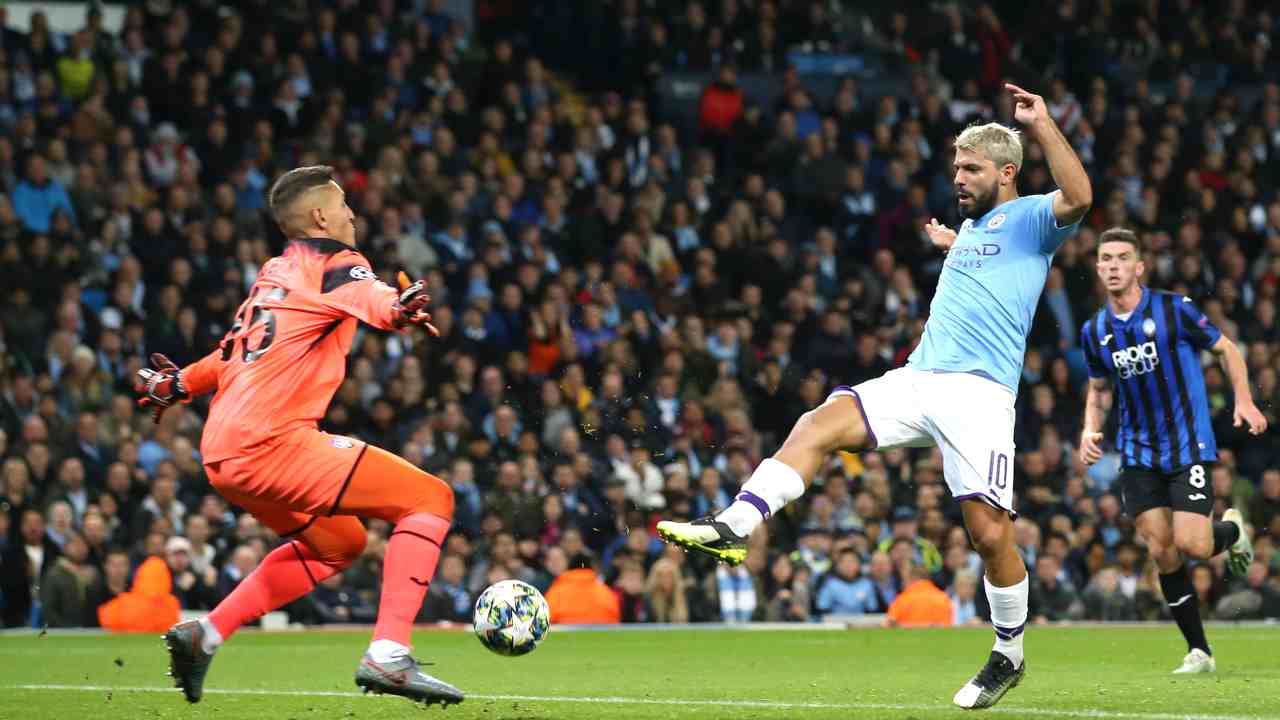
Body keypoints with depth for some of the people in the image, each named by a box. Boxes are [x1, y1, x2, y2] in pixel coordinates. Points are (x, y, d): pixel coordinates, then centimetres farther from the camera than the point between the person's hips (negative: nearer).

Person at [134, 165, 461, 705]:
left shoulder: (273, 273, 22)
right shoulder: (334, 266, -2)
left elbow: (233, 354, 32)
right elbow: (367, 298, -25)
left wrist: (179, 384, 48)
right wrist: (399, 308, -46)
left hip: (222, 454, 9)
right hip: (272, 443, -9)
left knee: (337, 543, 29)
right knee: (430, 499, -7)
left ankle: (204, 635, 21)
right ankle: (388, 656, -20)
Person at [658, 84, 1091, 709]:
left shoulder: (1029, 219, 1)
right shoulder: (972, 224, 25)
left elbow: (1077, 198, -23)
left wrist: (1042, 126, -22)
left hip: (978, 392, -7)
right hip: (917, 377, 7)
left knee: (990, 531, -9)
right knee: (819, 425, -17)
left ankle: (1009, 656, 11)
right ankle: (732, 528, -29)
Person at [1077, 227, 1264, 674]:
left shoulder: (1174, 309, -9)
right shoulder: (1094, 331, 4)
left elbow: (1225, 349, 1)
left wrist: (1244, 400, -12)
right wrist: (1090, 429, 1)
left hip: (1189, 447, -4)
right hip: (1139, 455, 4)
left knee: (1191, 545, -14)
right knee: (1162, 552, -3)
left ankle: (1232, 530, 23)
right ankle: (1199, 652, 7)